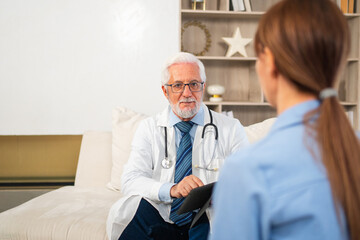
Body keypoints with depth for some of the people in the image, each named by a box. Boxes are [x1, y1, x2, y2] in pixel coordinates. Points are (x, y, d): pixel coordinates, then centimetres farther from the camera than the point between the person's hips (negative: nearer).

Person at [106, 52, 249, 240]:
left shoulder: (231, 129, 4)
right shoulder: (149, 128, 6)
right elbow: (130, 181, -7)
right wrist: (171, 189, -26)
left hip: (209, 223, 0)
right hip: (159, 223, 1)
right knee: (127, 208, -29)